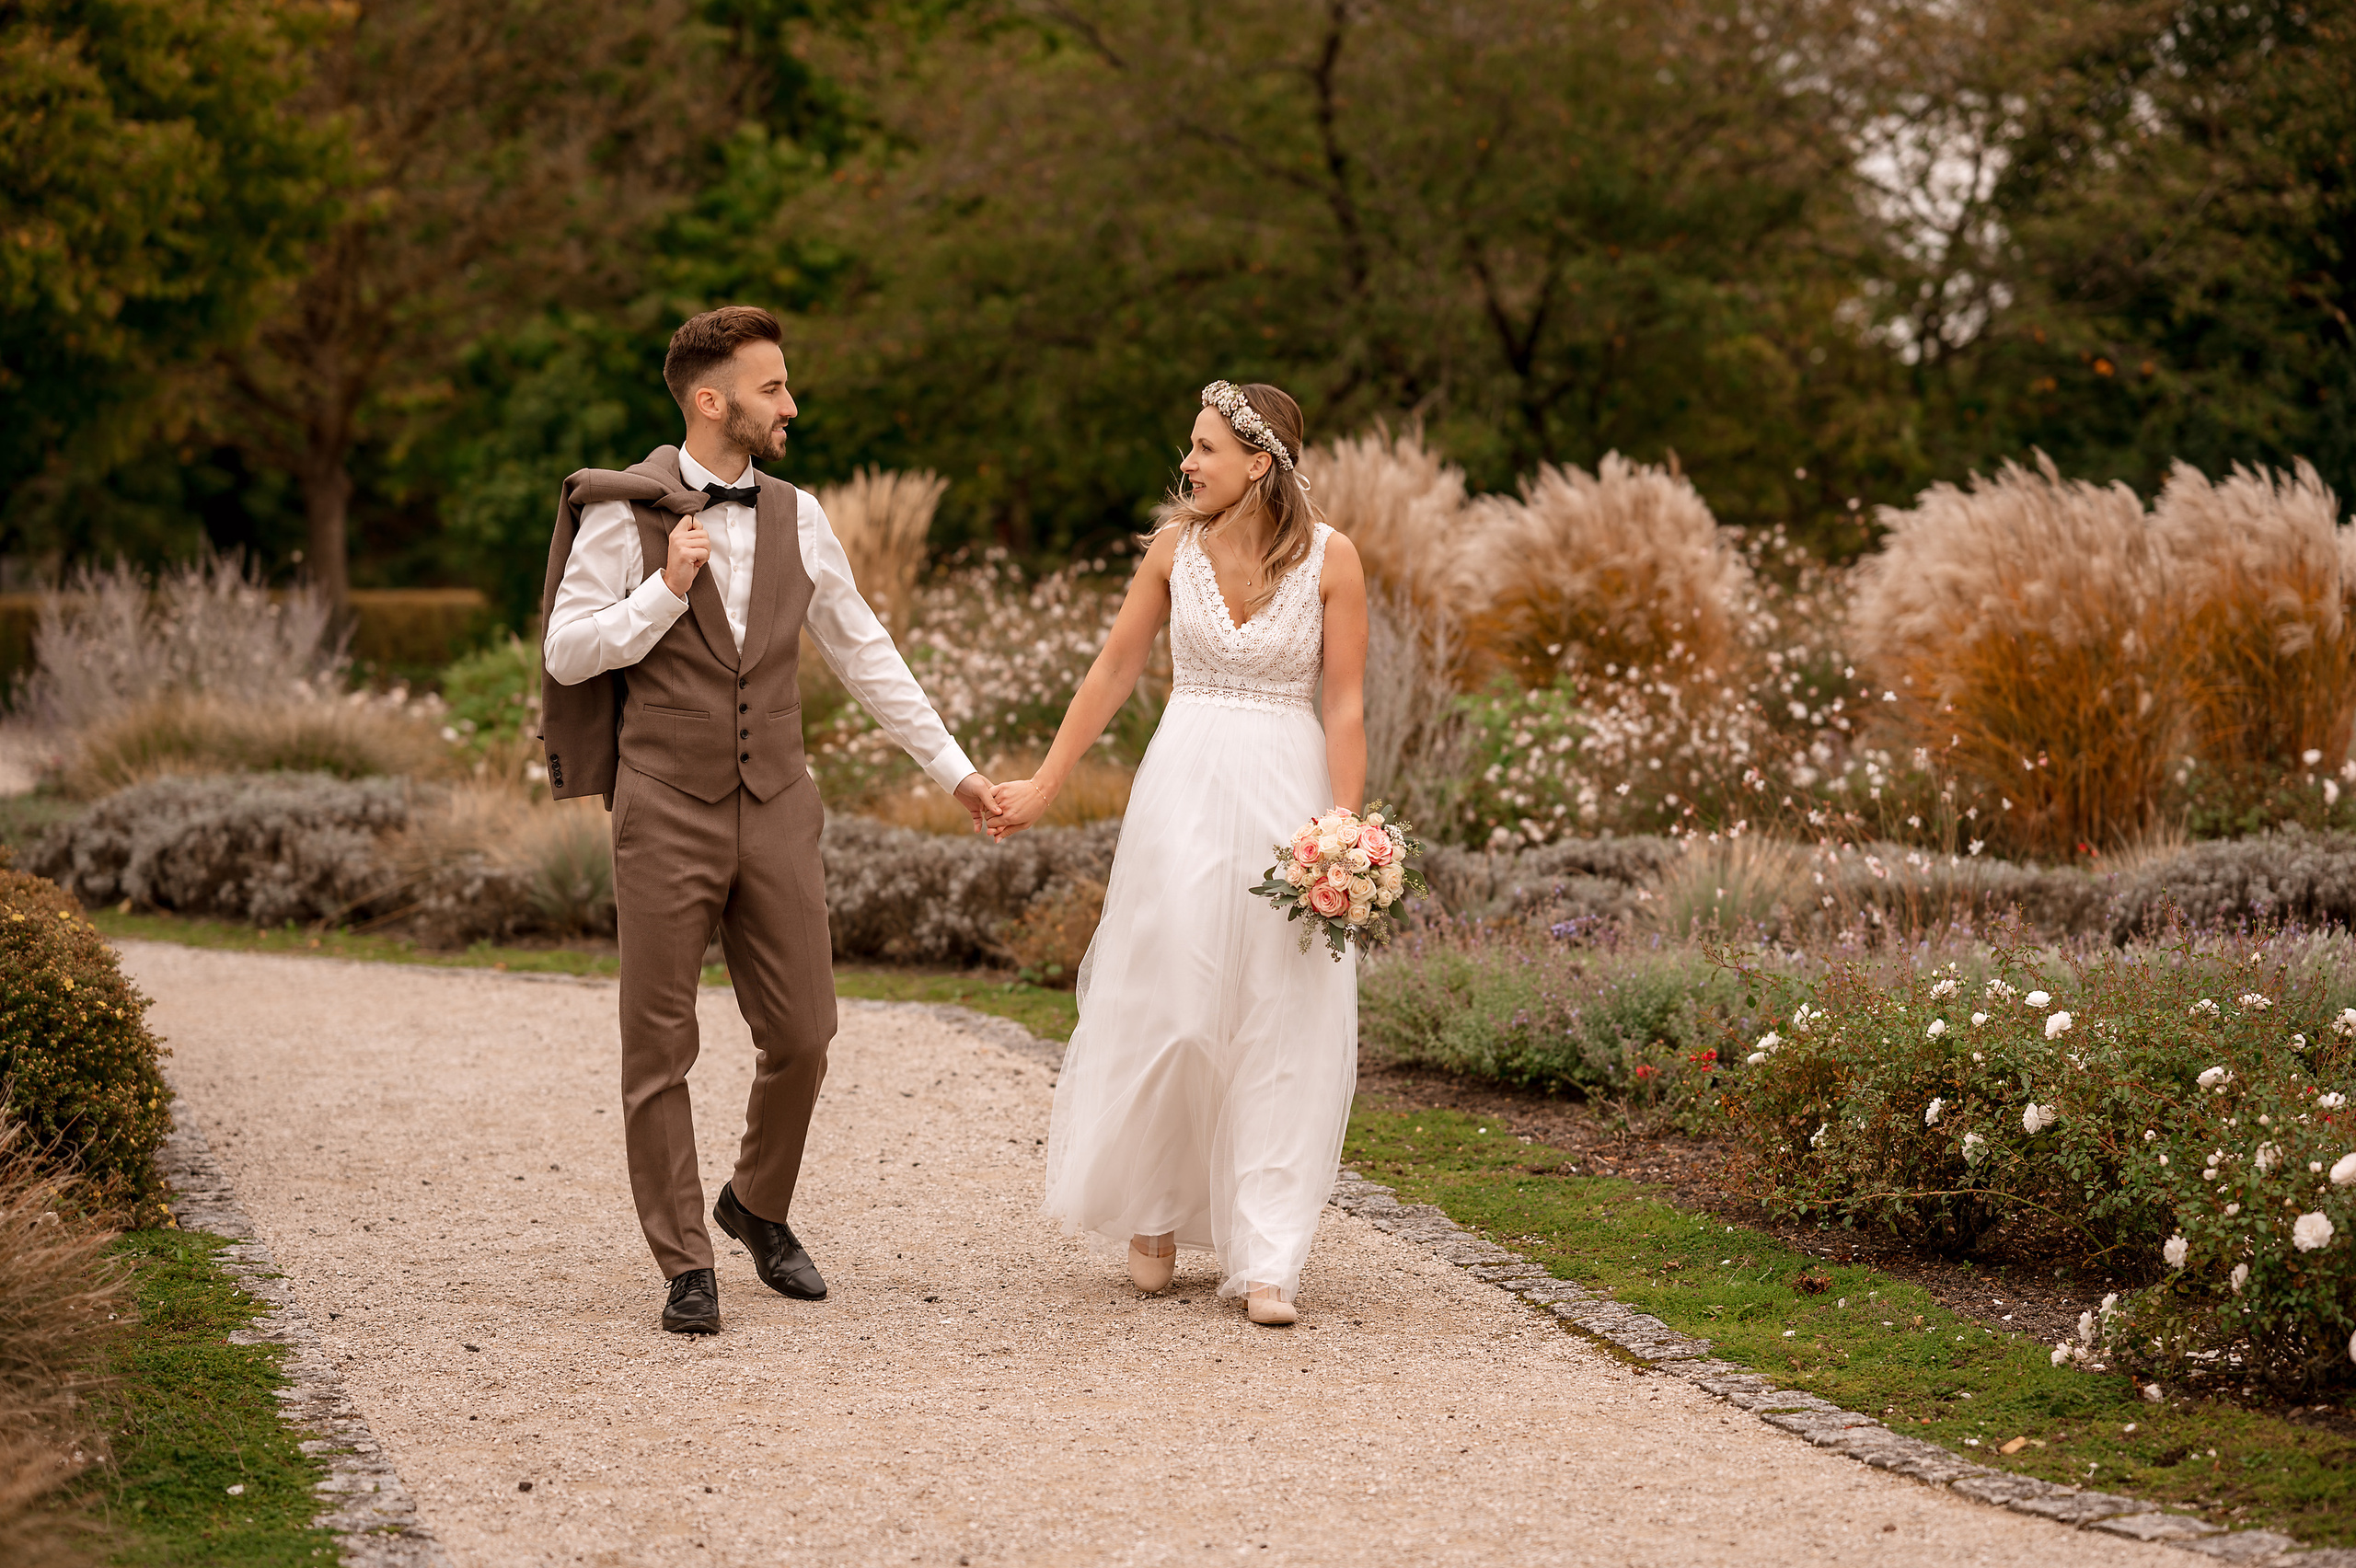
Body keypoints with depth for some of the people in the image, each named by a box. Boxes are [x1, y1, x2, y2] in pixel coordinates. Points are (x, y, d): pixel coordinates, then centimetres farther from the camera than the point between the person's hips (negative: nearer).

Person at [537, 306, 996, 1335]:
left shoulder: (798, 519, 9)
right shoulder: (624, 514, -4)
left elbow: (863, 653, 15)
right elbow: (567, 653, -5)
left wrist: (953, 768, 16)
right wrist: (666, 591, -17)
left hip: (775, 814, 4)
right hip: (666, 816, -4)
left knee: (801, 1036, 4)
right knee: (659, 1049, 1)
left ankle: (759, 1207, 29)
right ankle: (685, 1264, 11)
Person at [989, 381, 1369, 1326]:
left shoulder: (1329, 559, -5)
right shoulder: (1175, 546, 3)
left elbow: (1345, 708, -6)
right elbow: (1115, 670, 10)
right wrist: (1043, 787, 10)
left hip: (1286, 790, -2)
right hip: (1183, 786, 2)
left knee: (1281, 1027, -1)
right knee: (1165, 1005, 4)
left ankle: (1264, 1258, 4)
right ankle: (1153, 1211, 25)